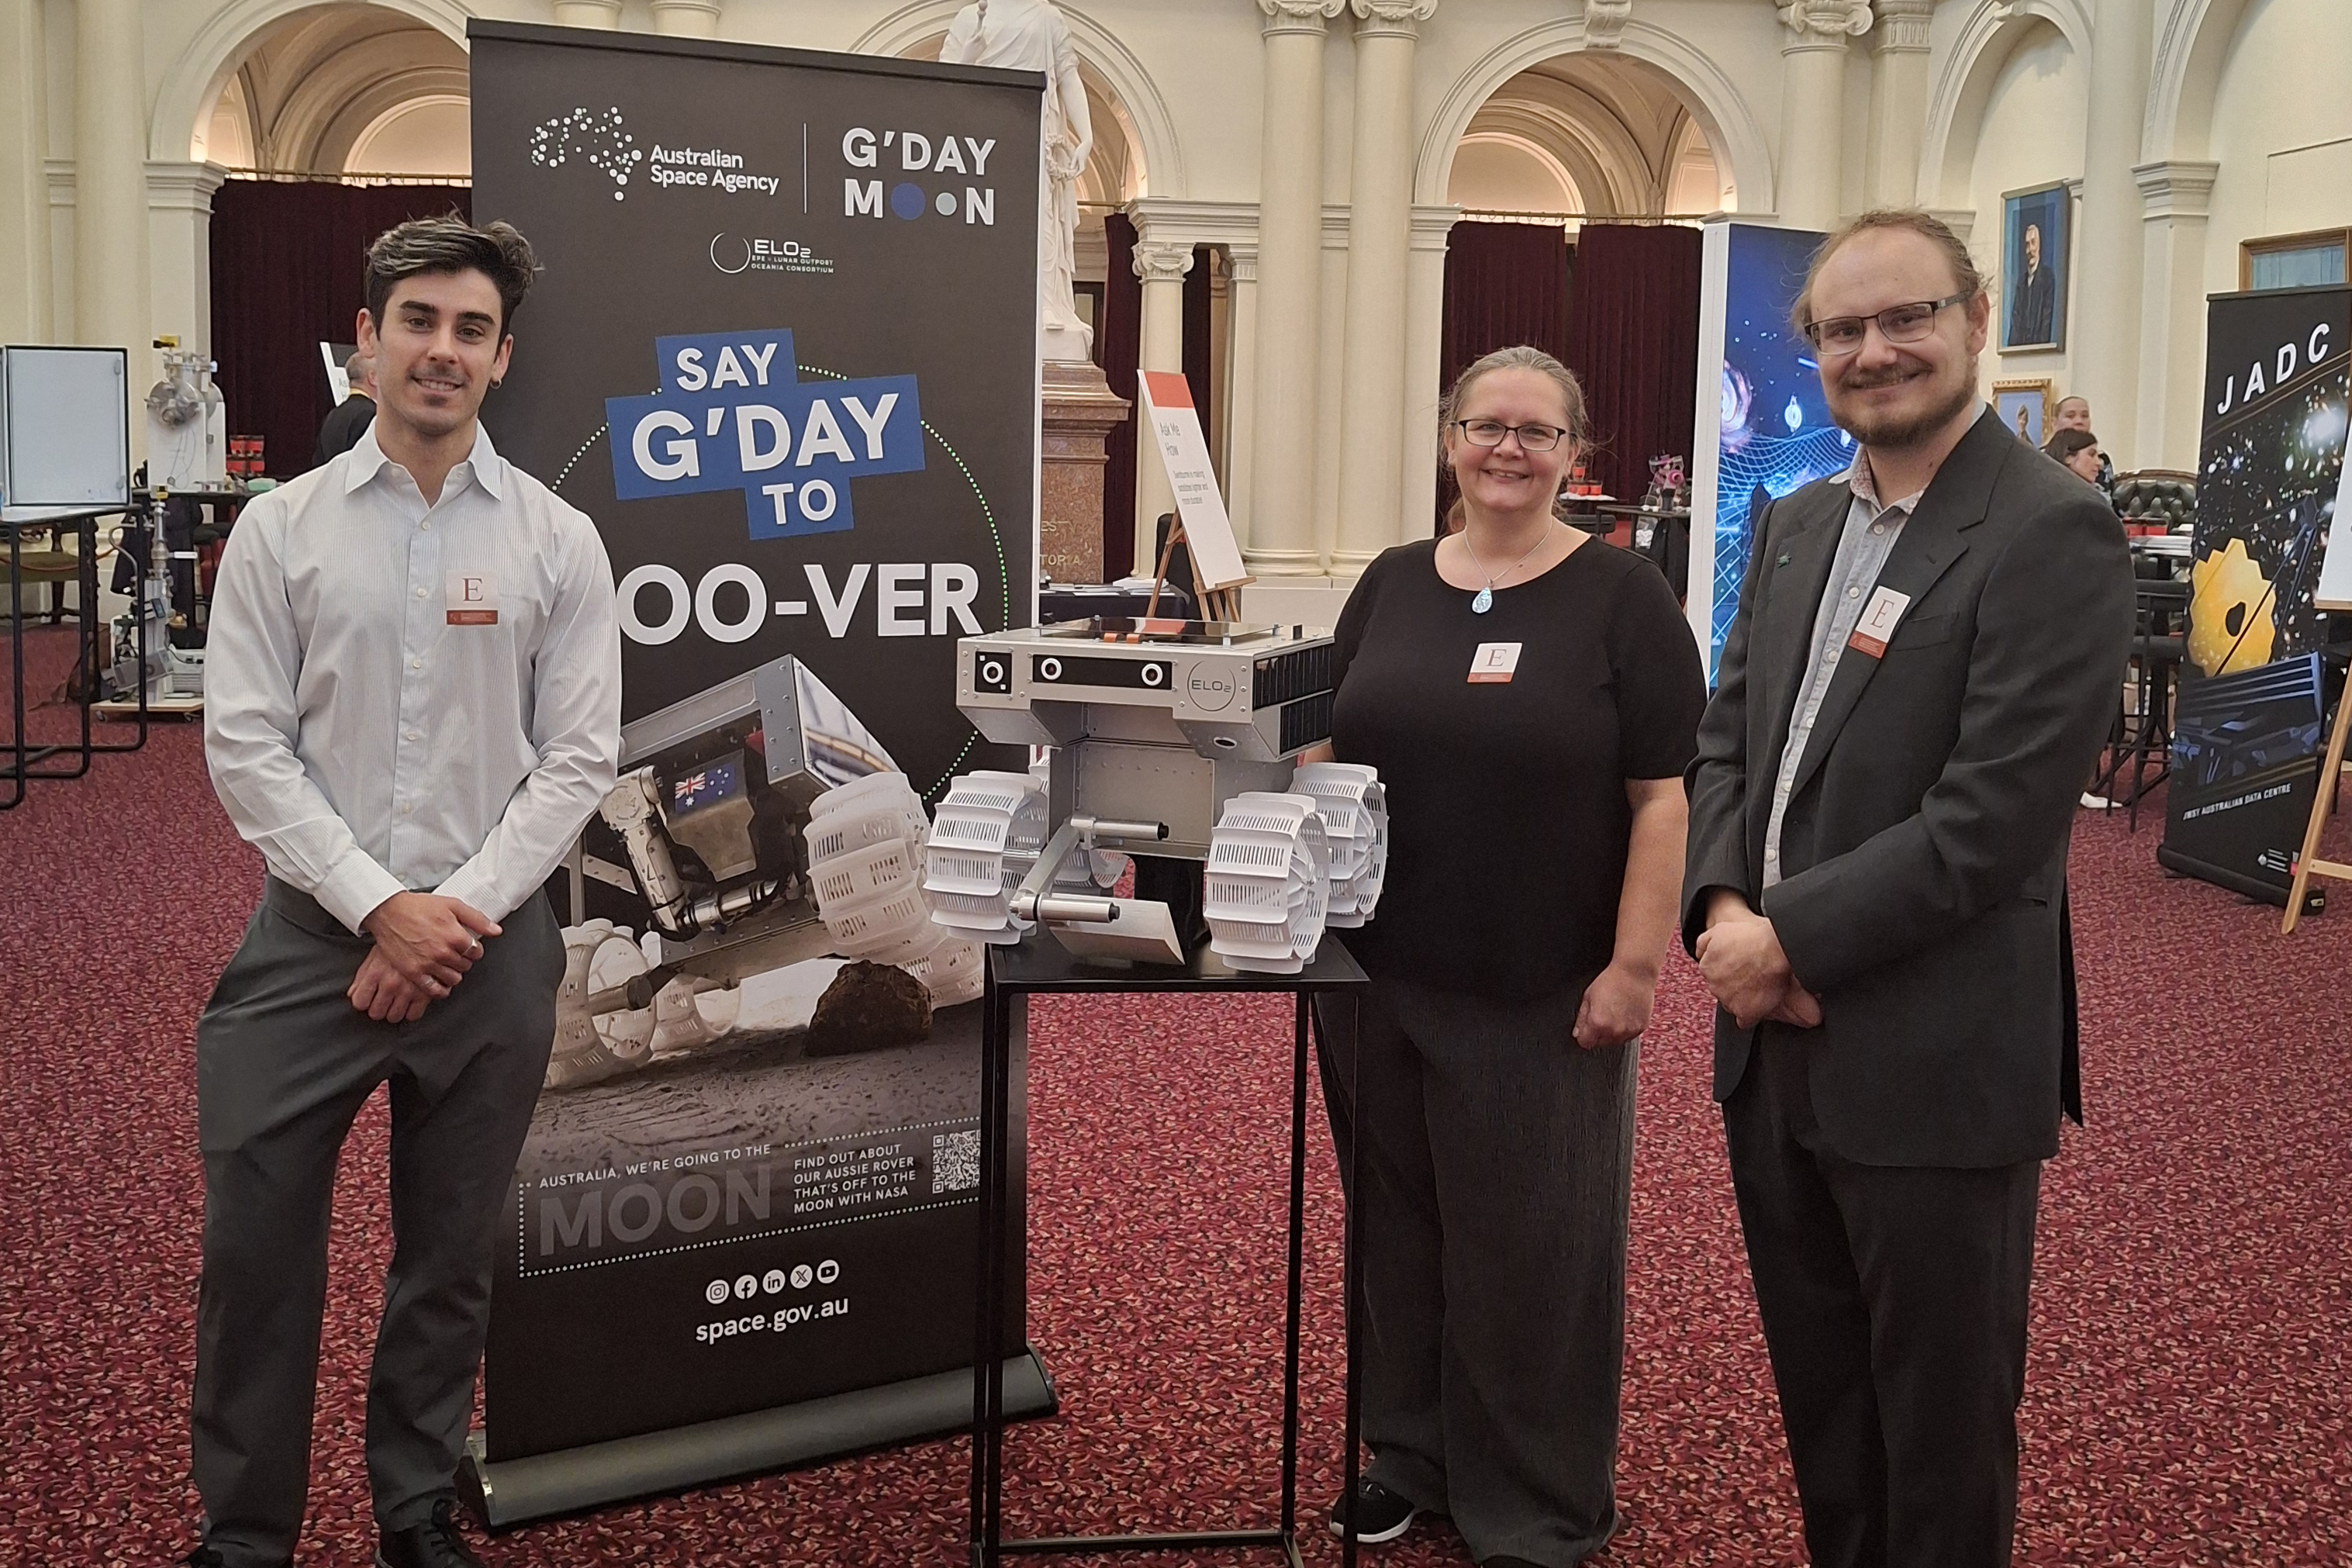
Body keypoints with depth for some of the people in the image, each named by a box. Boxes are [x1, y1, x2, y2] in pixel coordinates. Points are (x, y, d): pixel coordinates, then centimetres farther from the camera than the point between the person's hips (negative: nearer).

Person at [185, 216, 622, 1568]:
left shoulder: (558, 540, 2)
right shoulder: (282, 528, 2)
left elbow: (579, 759, -1)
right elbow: (247, 748, -3)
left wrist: (459, 911, -11)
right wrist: (382, 907, -12)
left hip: (488, 939, 1)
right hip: (314, 932, 0)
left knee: (451, 1258, 12)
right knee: (257, 1245, 2)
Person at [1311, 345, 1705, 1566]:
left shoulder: (1620, 595, -5)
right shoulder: (1390, 586, 8)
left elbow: (1663, 793, -8)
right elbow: (1329, 755, 14)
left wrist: (1634, 965, -14)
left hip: (1540, 995, -4)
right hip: (1380, 975, 4)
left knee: (1533, 1246, 6)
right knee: (1398, 1226, 15)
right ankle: (1410, 1451, 33)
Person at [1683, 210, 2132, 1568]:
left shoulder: (2053, 533, -15)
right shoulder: (1797, 525, 10)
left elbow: (1994, 816, -21)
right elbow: (1727, 737, 11)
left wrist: (1791, 942, -17)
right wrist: (1722, 907, -7)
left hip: (1935, 1066, -7)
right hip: (1777, 1047, 7)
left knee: (1939, 1428, 11)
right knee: (1817, 1399, 22)